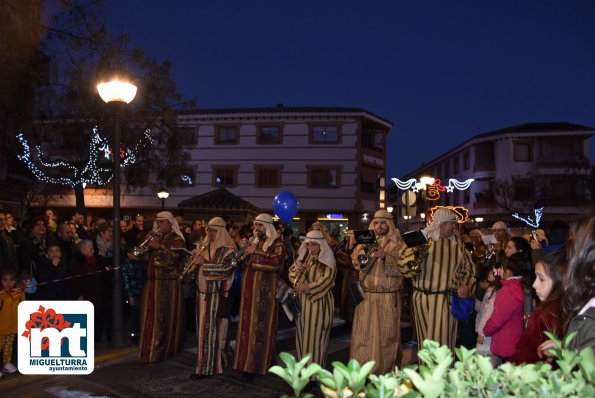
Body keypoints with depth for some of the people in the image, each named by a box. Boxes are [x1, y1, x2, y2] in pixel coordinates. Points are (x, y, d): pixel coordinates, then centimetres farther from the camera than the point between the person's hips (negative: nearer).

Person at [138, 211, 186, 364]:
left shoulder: (177, 240, -4)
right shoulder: (154, 237, 17)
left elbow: (175, 258, -18)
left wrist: (159, 247, -21)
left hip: (168, 284, -6)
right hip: (152, 282, 6)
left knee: (165, 317, -3)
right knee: (150, 317, 5)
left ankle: (165, 350, 3)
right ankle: (150, 350, 11)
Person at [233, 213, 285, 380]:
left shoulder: (277, 244, -3)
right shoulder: (253, 242, 18)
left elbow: (277, 261, -22)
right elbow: (244, 263, 21)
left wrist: (255, 253, -20)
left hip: (265, 293, -6)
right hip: (249, 291, 6)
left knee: (261, 328, -5)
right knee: (248, 326, 8)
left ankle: (259, 365, 0)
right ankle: (247, 362, 16)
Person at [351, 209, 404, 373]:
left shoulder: (398, 244, 2)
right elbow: (355, 262, 4)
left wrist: (385, 256, -19)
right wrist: (365, 253, -16)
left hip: (389, 297, -2)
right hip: (367, 295, 2)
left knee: (386, 334, 2)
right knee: (364, 333, 2)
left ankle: (385, 371, 13)